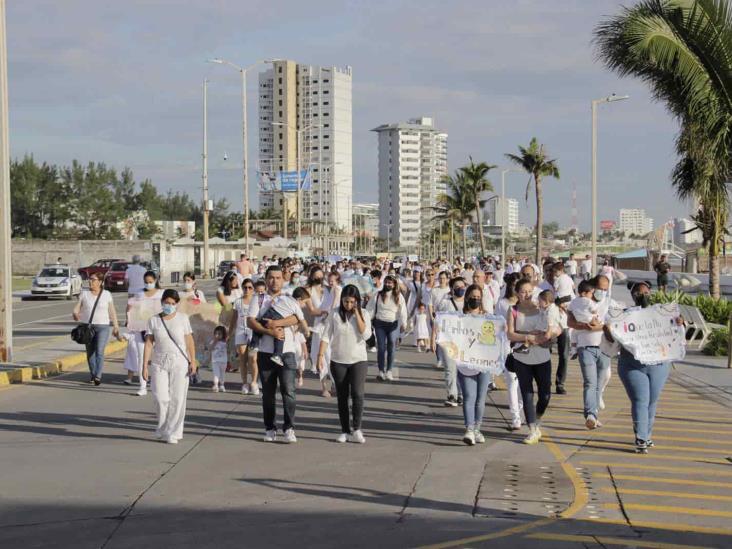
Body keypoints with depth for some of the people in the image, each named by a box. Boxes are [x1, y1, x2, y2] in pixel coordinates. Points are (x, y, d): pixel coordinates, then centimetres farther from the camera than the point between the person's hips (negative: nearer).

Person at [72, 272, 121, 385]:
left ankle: (98, 376, -20)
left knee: (99, 351, -15)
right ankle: (92, 375, 22)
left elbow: (112, 312, 4)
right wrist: (75, 314, -22)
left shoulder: (107, 294, 1)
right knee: (90, 352, 8)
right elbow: (76, 309, 1)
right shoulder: (84, 294, 4)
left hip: (103, 327, -2)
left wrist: (116, 327, 3)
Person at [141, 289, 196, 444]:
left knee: (177, 399, -2)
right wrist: (145, 365, -4)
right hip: (159, 363, 1)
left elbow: (189, 341, 3)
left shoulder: (183, 318, 3)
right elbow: (149, 343, 2)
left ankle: (173, 433, 7)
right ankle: (163, 428, 16)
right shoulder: (154, 320, 4)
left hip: (179, 363, 0)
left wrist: (192, 361, -5)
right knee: (160, 397, -6)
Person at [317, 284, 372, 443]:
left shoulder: (363, 314, -1)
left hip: (358, 360, -1)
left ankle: (356, 429, -5)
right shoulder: (335, 315, -2)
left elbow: (366, 335, -14)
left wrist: (357, 315, -15)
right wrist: (321, 355, -13)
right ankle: (345, 431, 16)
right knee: (342, 396, 8)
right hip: (338, 361, 1)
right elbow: (326, 336, -3)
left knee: (357, 393, -15)